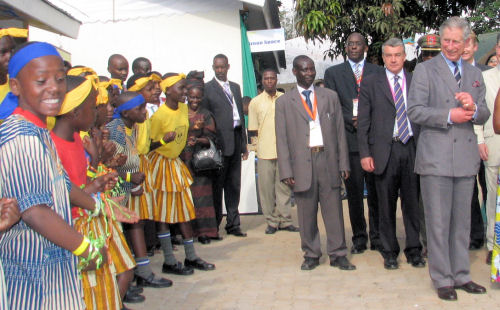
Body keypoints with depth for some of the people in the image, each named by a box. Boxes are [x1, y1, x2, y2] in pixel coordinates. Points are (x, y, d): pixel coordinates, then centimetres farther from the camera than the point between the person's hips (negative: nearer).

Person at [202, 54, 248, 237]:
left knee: (234, 185, 10)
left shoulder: (235, 87, 17)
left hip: (236, 141, 5)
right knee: (217, 185, 1)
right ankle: (214, 225, 12)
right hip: (219, 143, -5)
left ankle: (233, 224, 19)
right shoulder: (207, 89, -1)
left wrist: (244, 144, 14)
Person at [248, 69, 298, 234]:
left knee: (284, 186, 4)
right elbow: (252, 130, 8)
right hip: (265, 151, -1)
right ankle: (272, 221, 10)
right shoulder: (255, 102, 7)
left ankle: (285, 220, 13)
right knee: (266, 187, 0)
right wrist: (264, 136, -4)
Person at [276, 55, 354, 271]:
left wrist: (343, 163, 3)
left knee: (334, 210, 4)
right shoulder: (284, 102, 6)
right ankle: (311, 255, 20)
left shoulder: (330, 97, 12)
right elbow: (282, 139, 3)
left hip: (328, 160, 1)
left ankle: (338, 254, 16)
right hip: (302, 163, -1)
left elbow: (340, 132, 10)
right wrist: (286, 171, -4)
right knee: (306, 213, 6)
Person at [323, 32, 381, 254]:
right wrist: (353, 121, -9)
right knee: (354, 192, 3)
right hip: (349, 140, 0)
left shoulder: (377, 72, 13)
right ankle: (359, 238, 13)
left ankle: (377, 237, 12)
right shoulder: (333, 73, 12)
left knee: (376, 190, 3)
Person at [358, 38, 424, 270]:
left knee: (412, 202, 7)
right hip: (385, 151, -1)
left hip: (412, 148, 1)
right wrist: (365, 153, -6)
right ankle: (389, 252, 19)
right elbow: (363, 122, 2)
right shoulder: (370, 83, 5)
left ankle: (414, 250, 21)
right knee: (386, 205, 6)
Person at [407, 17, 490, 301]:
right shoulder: (425, 70, 1)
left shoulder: (475, 74, 16)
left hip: (466, 157, 5)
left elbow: (484, 116, 14)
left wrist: (473, 109, -9)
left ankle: (461, 275, 24)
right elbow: (415, 111, -8)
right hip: (436, 157, -4)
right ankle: (443, 279, 12)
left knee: (462, 221, 12)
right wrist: (449, 116, -17)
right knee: (438, 222, 0)